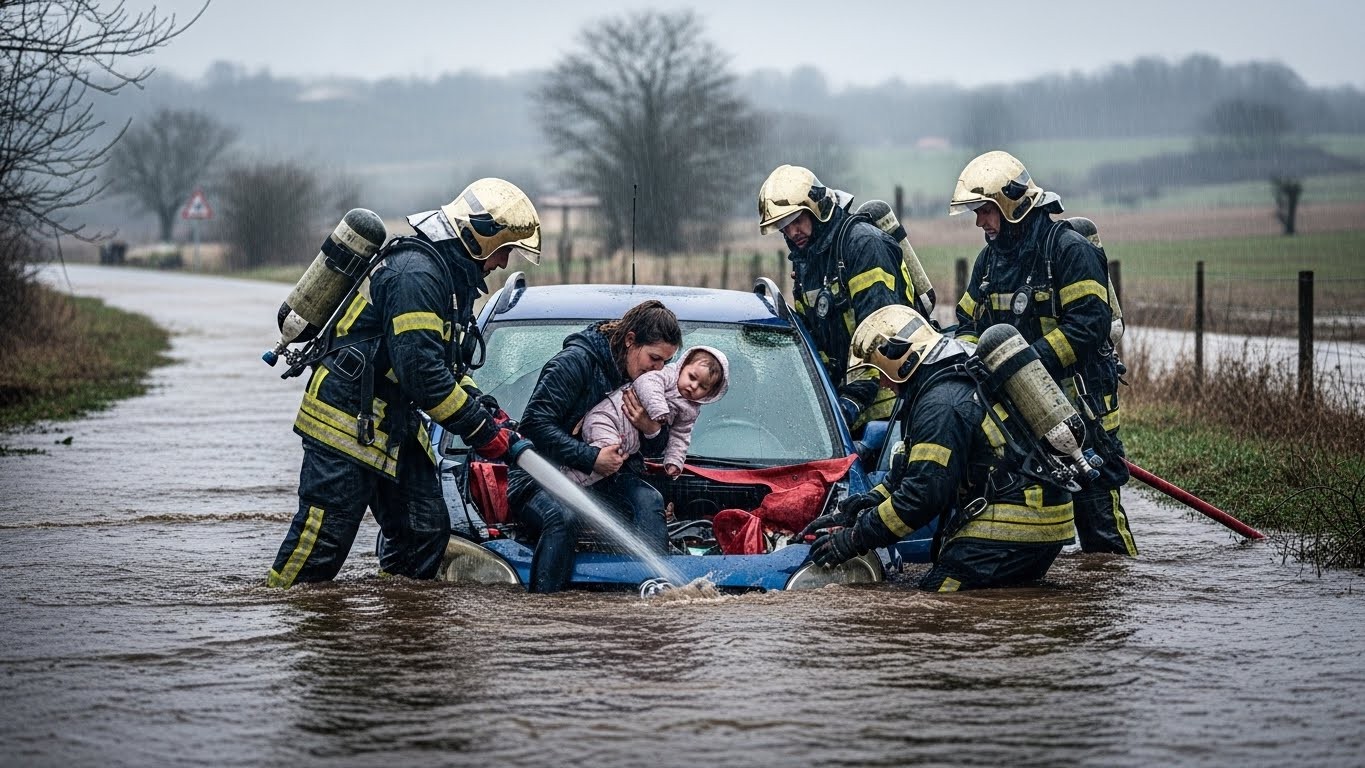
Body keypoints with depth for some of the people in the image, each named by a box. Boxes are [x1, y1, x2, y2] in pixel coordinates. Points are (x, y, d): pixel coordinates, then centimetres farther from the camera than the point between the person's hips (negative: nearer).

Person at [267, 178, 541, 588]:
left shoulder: (451, 277, 12)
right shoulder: (417, 274, -21)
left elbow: (445, 366, 20)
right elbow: (422, 372, -27)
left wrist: (487, 411, 5)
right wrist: (481, 430, -21)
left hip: (394, 426, 10)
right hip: (347, 423, -10)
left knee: (425, 531, 5)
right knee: (322, 538, -9)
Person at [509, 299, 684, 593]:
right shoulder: (575, 361, -15)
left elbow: (656, 450, 15)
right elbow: (534, 423, -21)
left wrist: (652, 430, -10)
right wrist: (591, 458, -24)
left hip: (601, 481, 6)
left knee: (649, 500, -24)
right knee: (564, 517, -38)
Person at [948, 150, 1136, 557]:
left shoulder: (1069, 249, -11)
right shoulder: (990, 258, 14)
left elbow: (1088, 324, -19)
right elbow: (969, 322, 20)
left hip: (1076, 401, -7)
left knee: (1095, 504, -6)